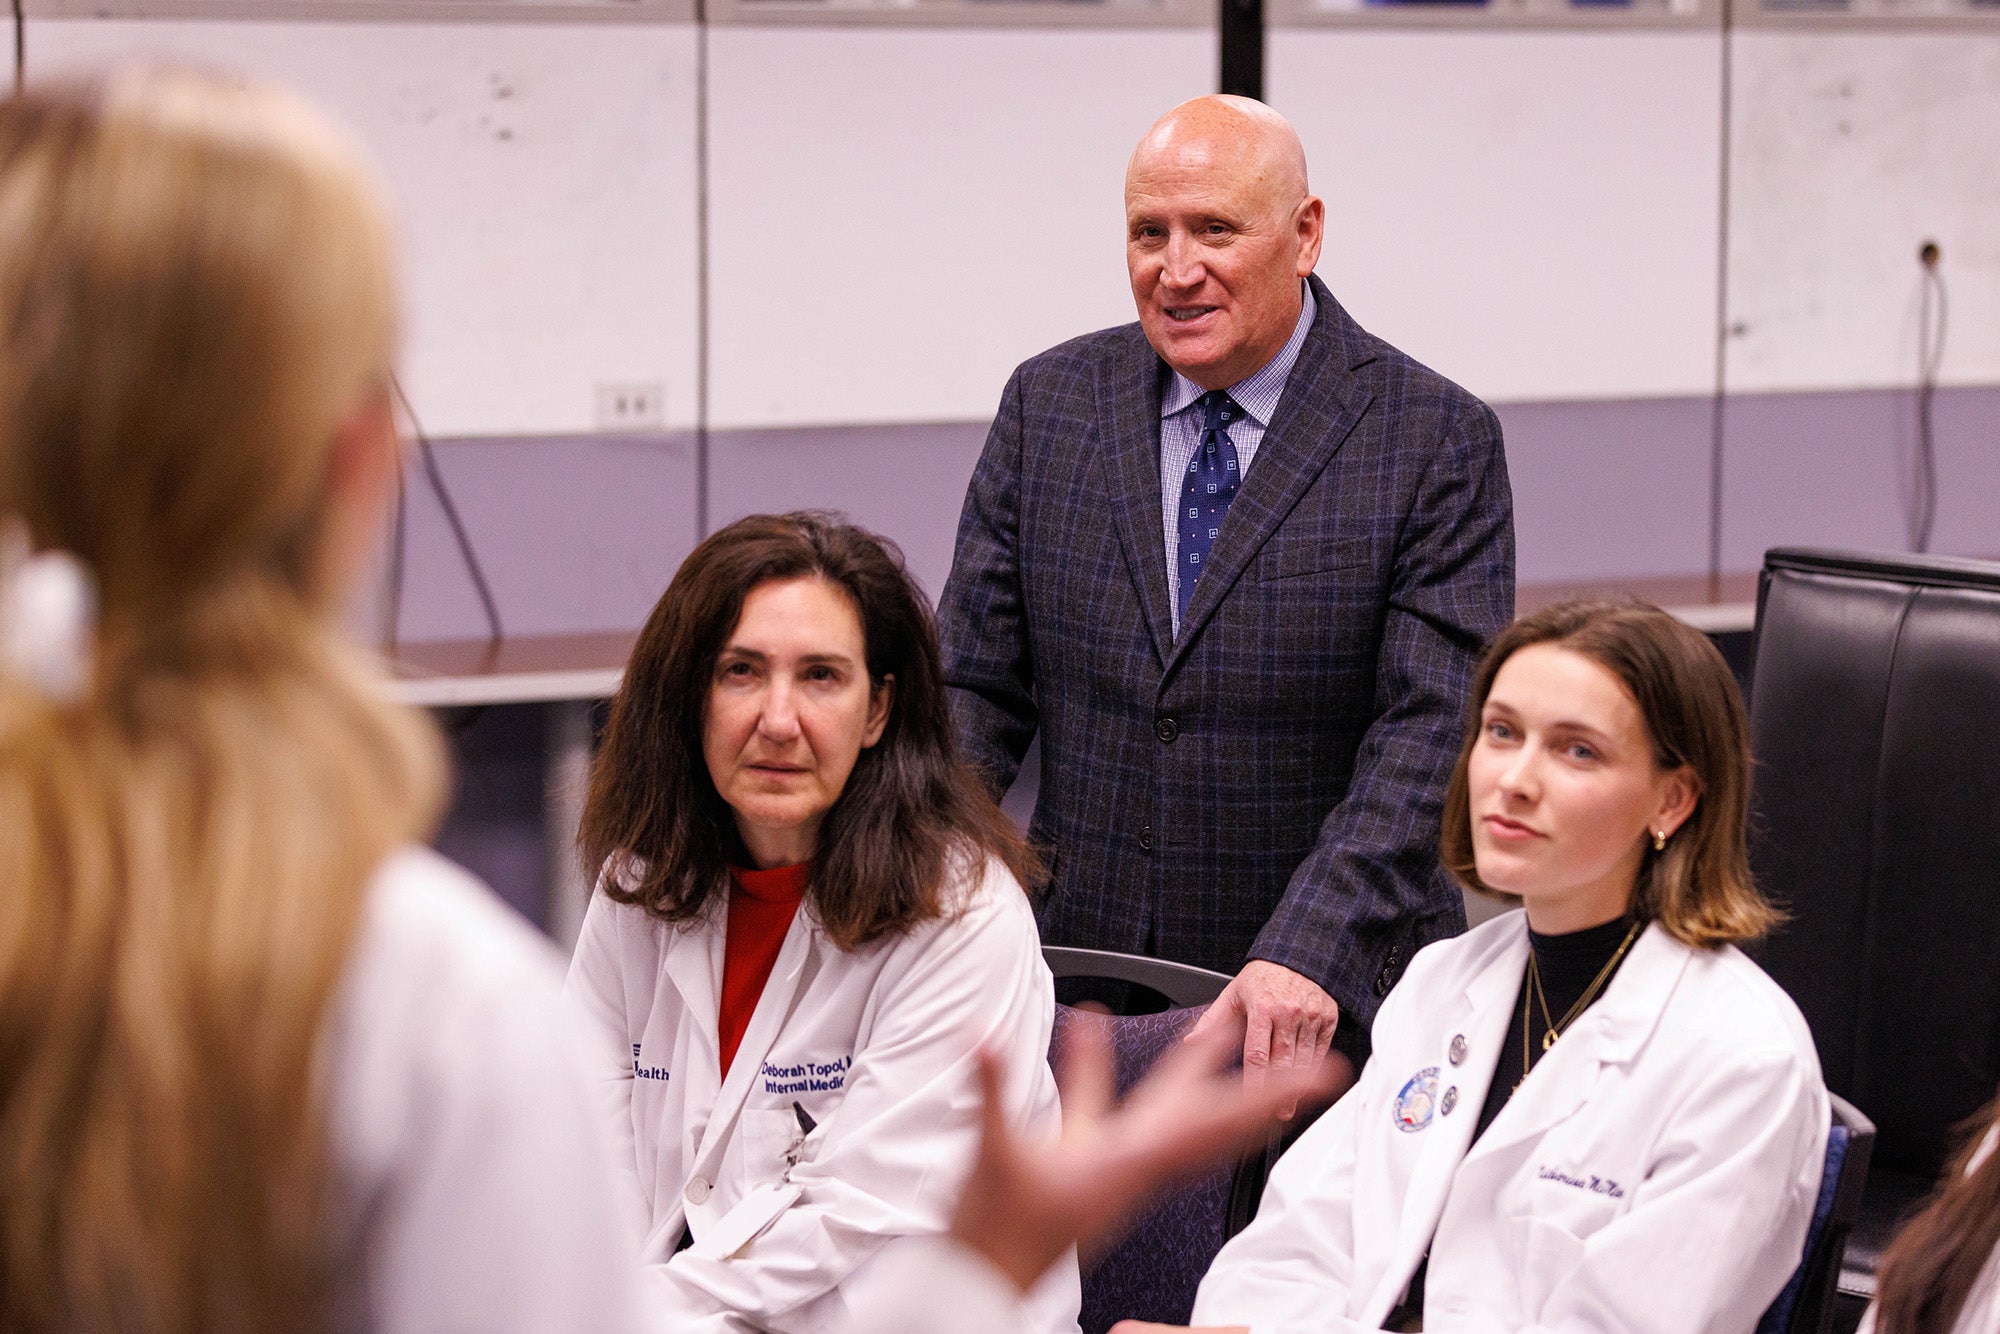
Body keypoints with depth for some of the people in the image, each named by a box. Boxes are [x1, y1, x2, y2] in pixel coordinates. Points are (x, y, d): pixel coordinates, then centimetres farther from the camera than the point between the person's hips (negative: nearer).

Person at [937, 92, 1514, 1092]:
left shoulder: (1438, 441, -4)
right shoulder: (1047, 404, 8)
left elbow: (1428, 735, -11)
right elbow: (974, 683, 7)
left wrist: (1307, 954, -24)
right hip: (1084, 975, 3)